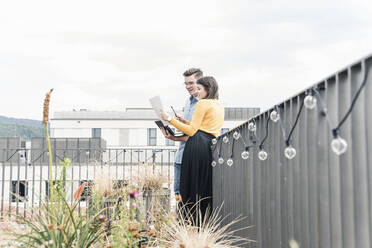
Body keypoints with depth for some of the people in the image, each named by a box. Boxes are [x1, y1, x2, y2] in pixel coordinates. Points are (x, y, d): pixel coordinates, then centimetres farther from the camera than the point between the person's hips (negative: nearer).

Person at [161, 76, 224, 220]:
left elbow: (192, 131, -9)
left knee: (192, 186, -3)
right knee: (206, 188, 11)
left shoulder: (202, 103, -3)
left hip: (197, 146, -8)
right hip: (212, 147, 8)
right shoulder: (220, 107, 21)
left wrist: (170, 119, -4)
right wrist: (183, 121, 26)